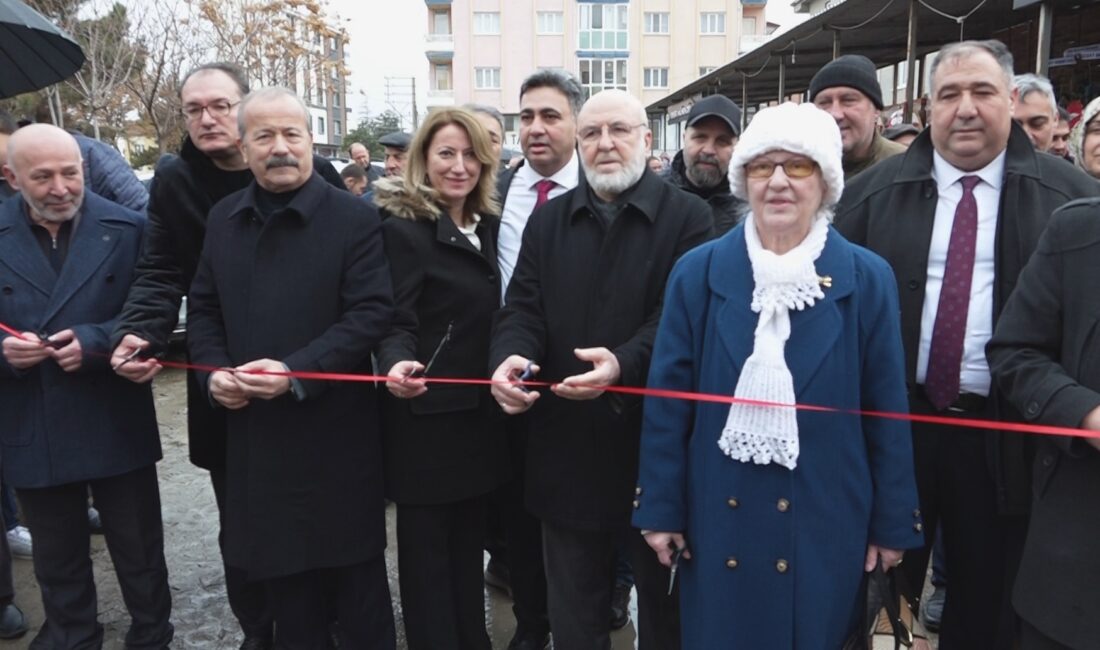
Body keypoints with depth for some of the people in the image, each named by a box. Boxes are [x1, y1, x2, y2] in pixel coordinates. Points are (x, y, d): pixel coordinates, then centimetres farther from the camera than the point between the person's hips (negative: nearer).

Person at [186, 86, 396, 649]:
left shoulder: (354, 218, -9)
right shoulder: (223, 218, 8)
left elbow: (371, 313, -15)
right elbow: (202, 308, 14)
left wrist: (295, 372, -23)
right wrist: (213, 373, -4)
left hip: (335, 433, -4)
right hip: (254, 433, 5)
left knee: (354, 577, 11)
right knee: (280, 569, 19)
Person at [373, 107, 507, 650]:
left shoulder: (487, 225, 10)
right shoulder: (402, 228, -12)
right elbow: (396, 321, -18)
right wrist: (397, 364, -37)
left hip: (479, 412, 7)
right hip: (427, 416, -7)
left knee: (469, 542, 19)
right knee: (426, 548, 7)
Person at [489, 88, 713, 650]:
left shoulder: (688, 217, -4)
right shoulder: (547, 220, 10)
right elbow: (523, 306, 3)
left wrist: (625, 362, -31)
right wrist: (509, 356, -18)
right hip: (567, 446, 4)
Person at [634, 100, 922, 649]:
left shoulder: (867, 278, -3)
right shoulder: (697, 272, -3)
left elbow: (886, 410, 0)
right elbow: (668, 400, -2)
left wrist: (893, 522, 3)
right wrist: (660, 507, -1)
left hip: (825, 519, 0)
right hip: (719, 516, 1)